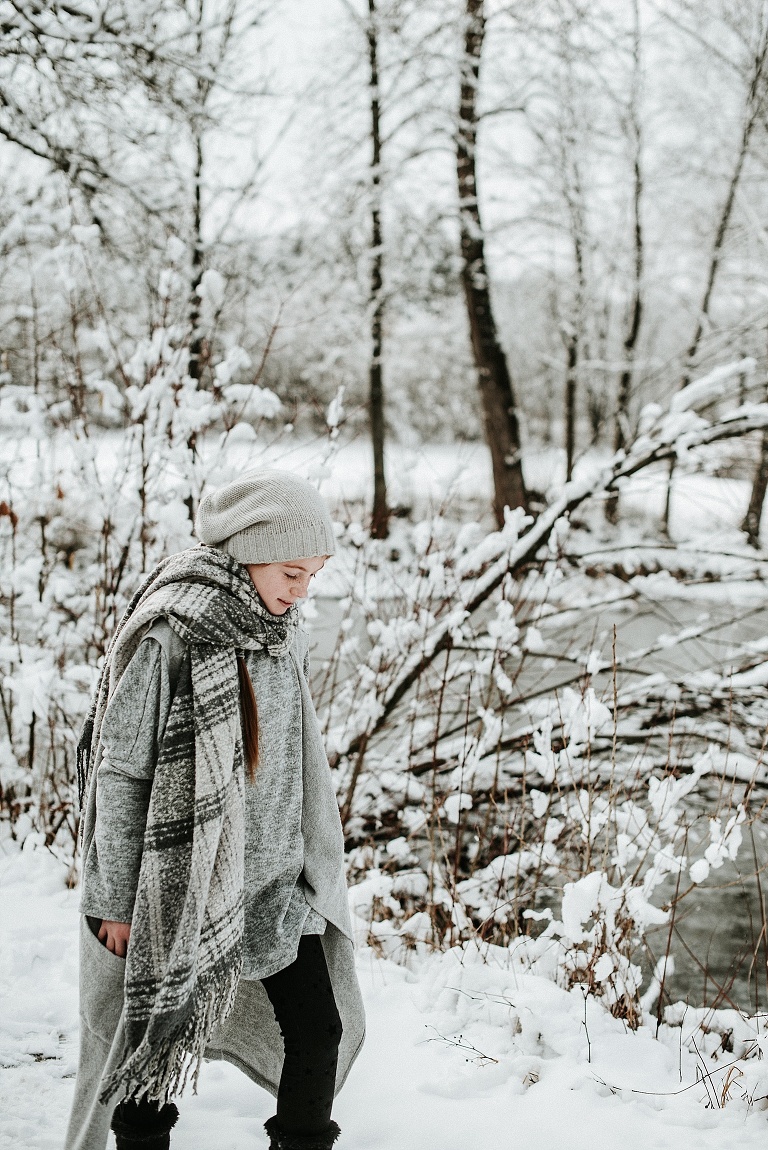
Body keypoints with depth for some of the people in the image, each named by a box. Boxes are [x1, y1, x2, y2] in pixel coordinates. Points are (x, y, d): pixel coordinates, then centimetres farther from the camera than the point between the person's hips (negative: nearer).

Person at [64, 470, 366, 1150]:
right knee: (158, 1043, 7)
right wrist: (114, 901, -10)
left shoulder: (281, 630, 4)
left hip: (275, 883, 6)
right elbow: (118, 770, -14)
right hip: (183, 889, -6)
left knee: (320, 1031, 7)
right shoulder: (167, 634, -19)